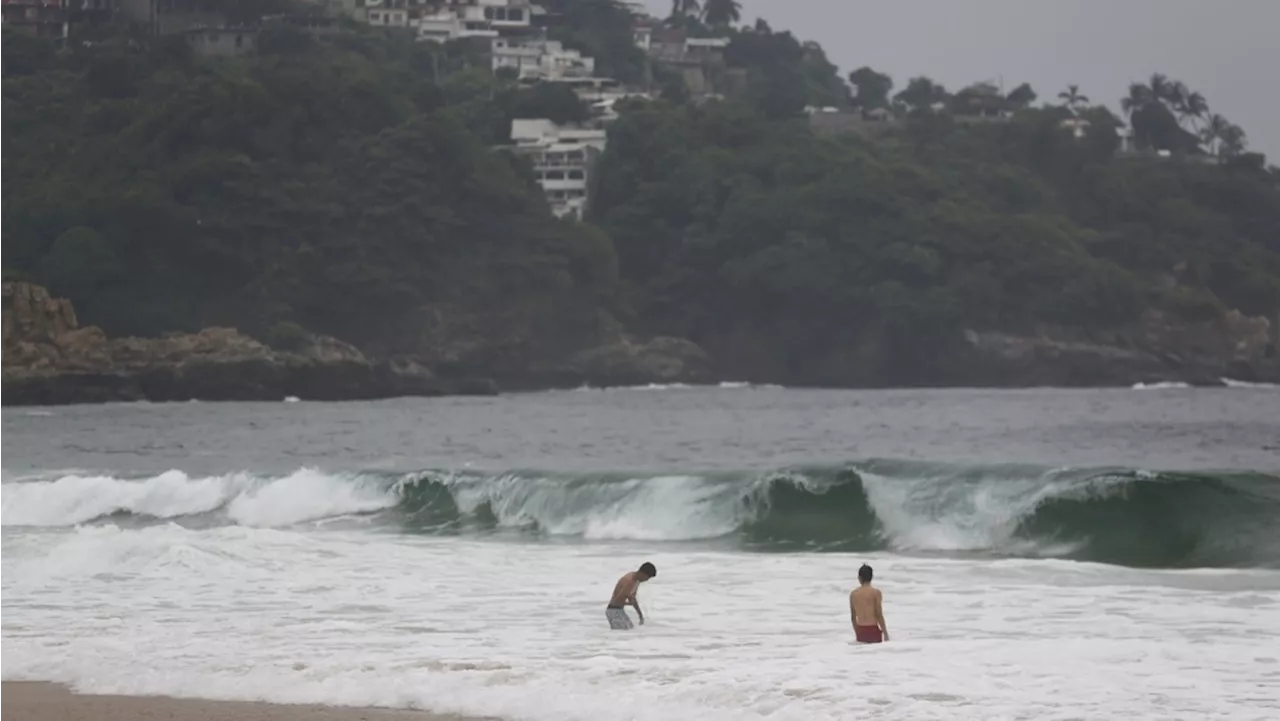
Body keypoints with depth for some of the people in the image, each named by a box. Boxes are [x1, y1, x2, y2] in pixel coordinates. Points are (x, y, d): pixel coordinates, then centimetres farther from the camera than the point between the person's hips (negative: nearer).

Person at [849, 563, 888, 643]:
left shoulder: (853, 594, 7)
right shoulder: (876, 592, -6)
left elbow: (853, 617, 12)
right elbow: (879, 615, -8)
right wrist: (885, 633, -1)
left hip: (860, 631, 4)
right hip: (873, 630, -4)